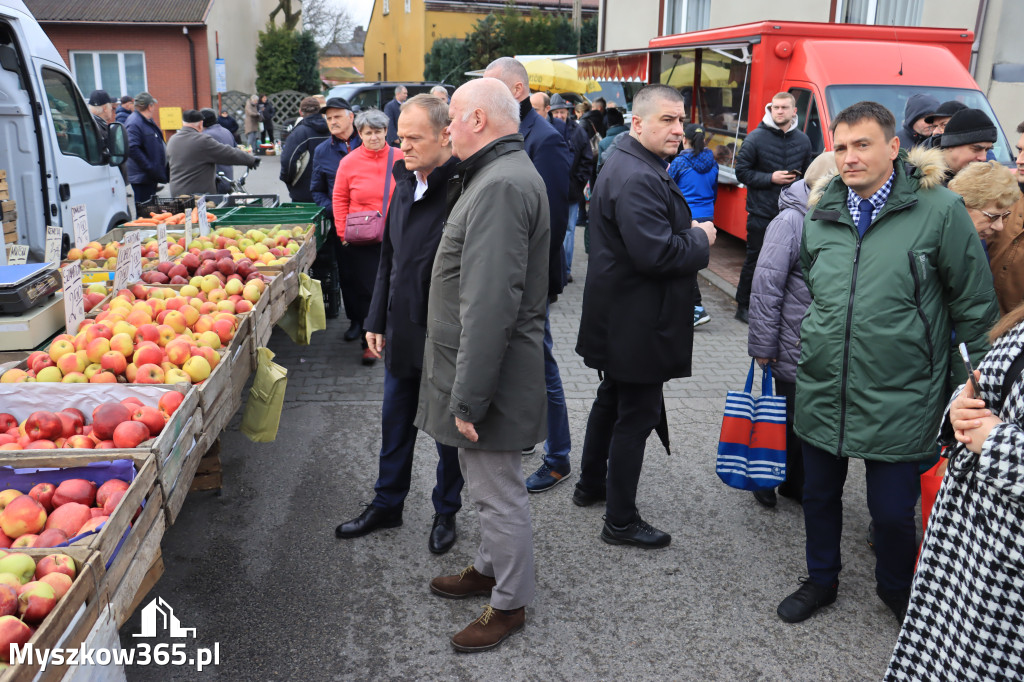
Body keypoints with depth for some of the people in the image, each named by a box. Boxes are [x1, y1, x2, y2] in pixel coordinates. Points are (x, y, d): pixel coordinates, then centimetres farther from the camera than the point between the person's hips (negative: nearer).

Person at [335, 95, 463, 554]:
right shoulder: (406, 185, 7)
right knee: (395, 425, 19)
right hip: (402, 334, 7)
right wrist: (377, 320, 14)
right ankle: (386, 505, 38)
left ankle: (446, 512, 32)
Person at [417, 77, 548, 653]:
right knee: (489, 482, 23)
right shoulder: (502, 174, 14)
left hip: (491, 368, -11)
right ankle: (491, 569, 41)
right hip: (480, 366, 11)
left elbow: (491, 305, -29)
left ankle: (510, 603, 21)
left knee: (498, 491, 4)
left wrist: (469, 396, -25)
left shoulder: (501, 186, -22)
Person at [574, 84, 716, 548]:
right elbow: (656, 253, -30)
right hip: (637, 322, -11)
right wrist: (701, 239, -13)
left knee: (612, 401, 23)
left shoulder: (631, 166, 13)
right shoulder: (638, 178, -23)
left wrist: (688, 230, 7)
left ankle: (591, 484, 41)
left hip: (618, 318, 11)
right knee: (637, 416, -1)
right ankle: (621, 521, 11)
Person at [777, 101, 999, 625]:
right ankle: (821, 580, 43)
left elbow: (974, 306, -4)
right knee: (819, 495, 18)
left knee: (893, 510, 8)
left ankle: (896, 588, 39)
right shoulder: (821, 213, 4)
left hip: (898, 400, -4)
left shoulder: (939, 209, -10)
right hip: (822, 392, 4)